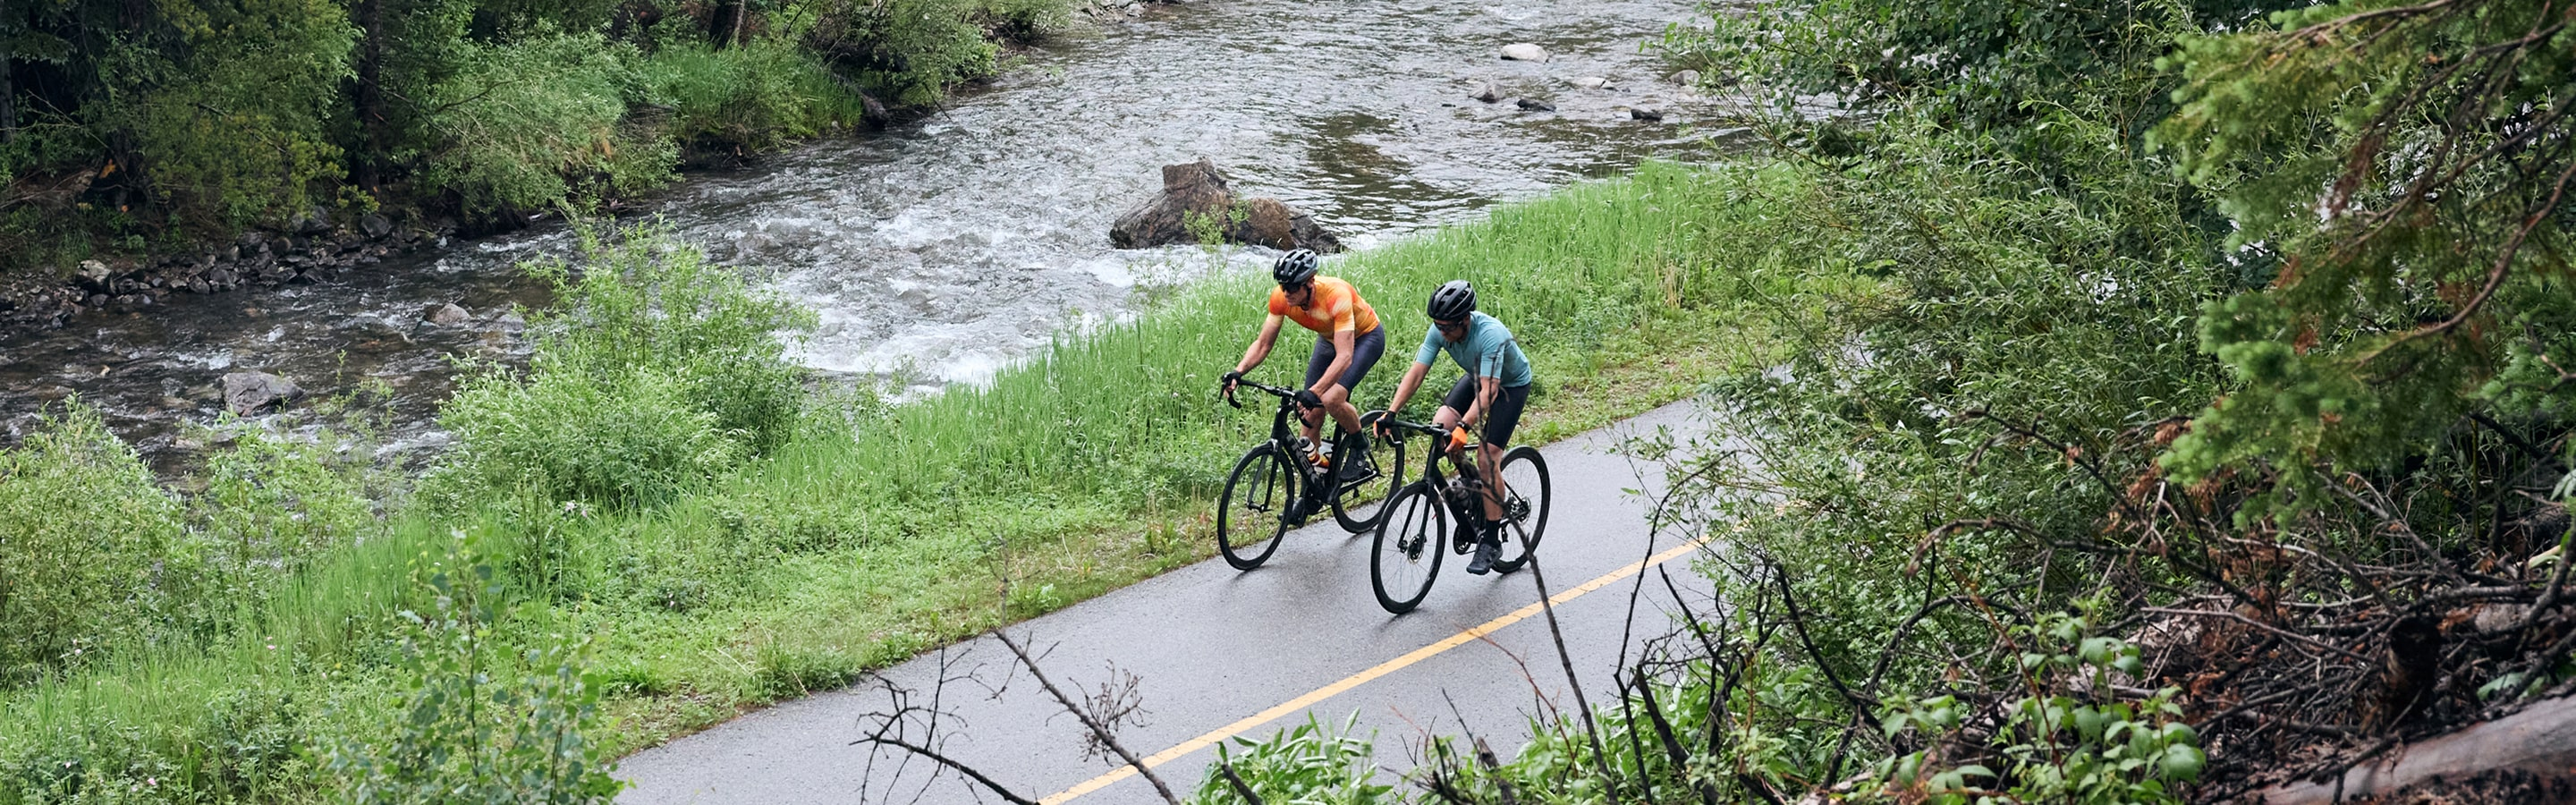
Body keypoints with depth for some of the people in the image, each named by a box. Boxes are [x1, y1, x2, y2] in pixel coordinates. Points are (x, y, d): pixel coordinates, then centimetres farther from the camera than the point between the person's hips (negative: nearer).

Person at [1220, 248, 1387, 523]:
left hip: (1365, 336, -6)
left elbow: (1344, 357, -45)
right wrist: (1238, 372, -32)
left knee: (1331, 400, -29)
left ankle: (1360, 445, 2)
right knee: (1311, 414, -2)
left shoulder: (1335, 295, -39)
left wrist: (1314, 392, -56)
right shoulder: (1281, 297, -22)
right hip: (1328, 338, 6)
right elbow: (1263, 344, -14)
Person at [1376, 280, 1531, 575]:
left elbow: (1488, 390, -45)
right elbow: (1416, 373, -23)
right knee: (1439, 427, -18)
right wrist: (1391, 413, -34)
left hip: (1512, 384, -6)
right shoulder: (1440, 330, -22)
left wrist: (1463, 426, -57)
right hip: (1477, 377, 6)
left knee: (1487, 458, -16)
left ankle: (1491, 540, -5)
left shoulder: (1491, 334, -39)